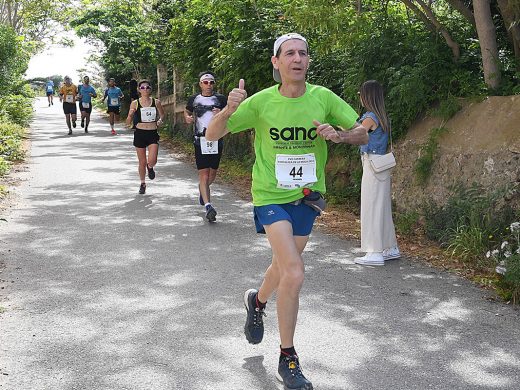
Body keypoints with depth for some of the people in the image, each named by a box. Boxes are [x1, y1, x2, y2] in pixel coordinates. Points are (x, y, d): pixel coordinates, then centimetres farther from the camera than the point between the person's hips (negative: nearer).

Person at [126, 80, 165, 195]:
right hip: (139, 134, 0)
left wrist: (160, 120, -6)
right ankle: (143, 183, 29)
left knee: (152, 160, -14)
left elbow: (162, 115, 17)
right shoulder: (135, 103, -2)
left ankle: (150, 168, 24)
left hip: (153, 134, 0)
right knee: (142, 162, 7)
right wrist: (130, 115, -21)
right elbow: (128, 122, 1)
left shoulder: (156, 102, 1)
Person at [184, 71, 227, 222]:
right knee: (203, 173, -10)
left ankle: (202, 188, 45)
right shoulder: (194, 99, 7)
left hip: (216, 139, 1)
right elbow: (187, 111, 25)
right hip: (200, 140, -1)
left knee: (212, 173, 13)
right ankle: (208, 205, -16)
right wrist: (187, 118, 3)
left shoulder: (220, 99, 5)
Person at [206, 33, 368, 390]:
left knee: (284, 267, 20)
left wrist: (339, 134, -23)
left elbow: (363, 134, -1)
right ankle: (288, 359, 1)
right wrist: (229, 109, -28)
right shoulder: (261, 101, -12)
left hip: (307, 196, 4)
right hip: (271, 196, -4)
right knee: (294, 274, -17)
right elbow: (212, 134, -8)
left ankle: (258, 301, 56)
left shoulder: (323, 98, -7)